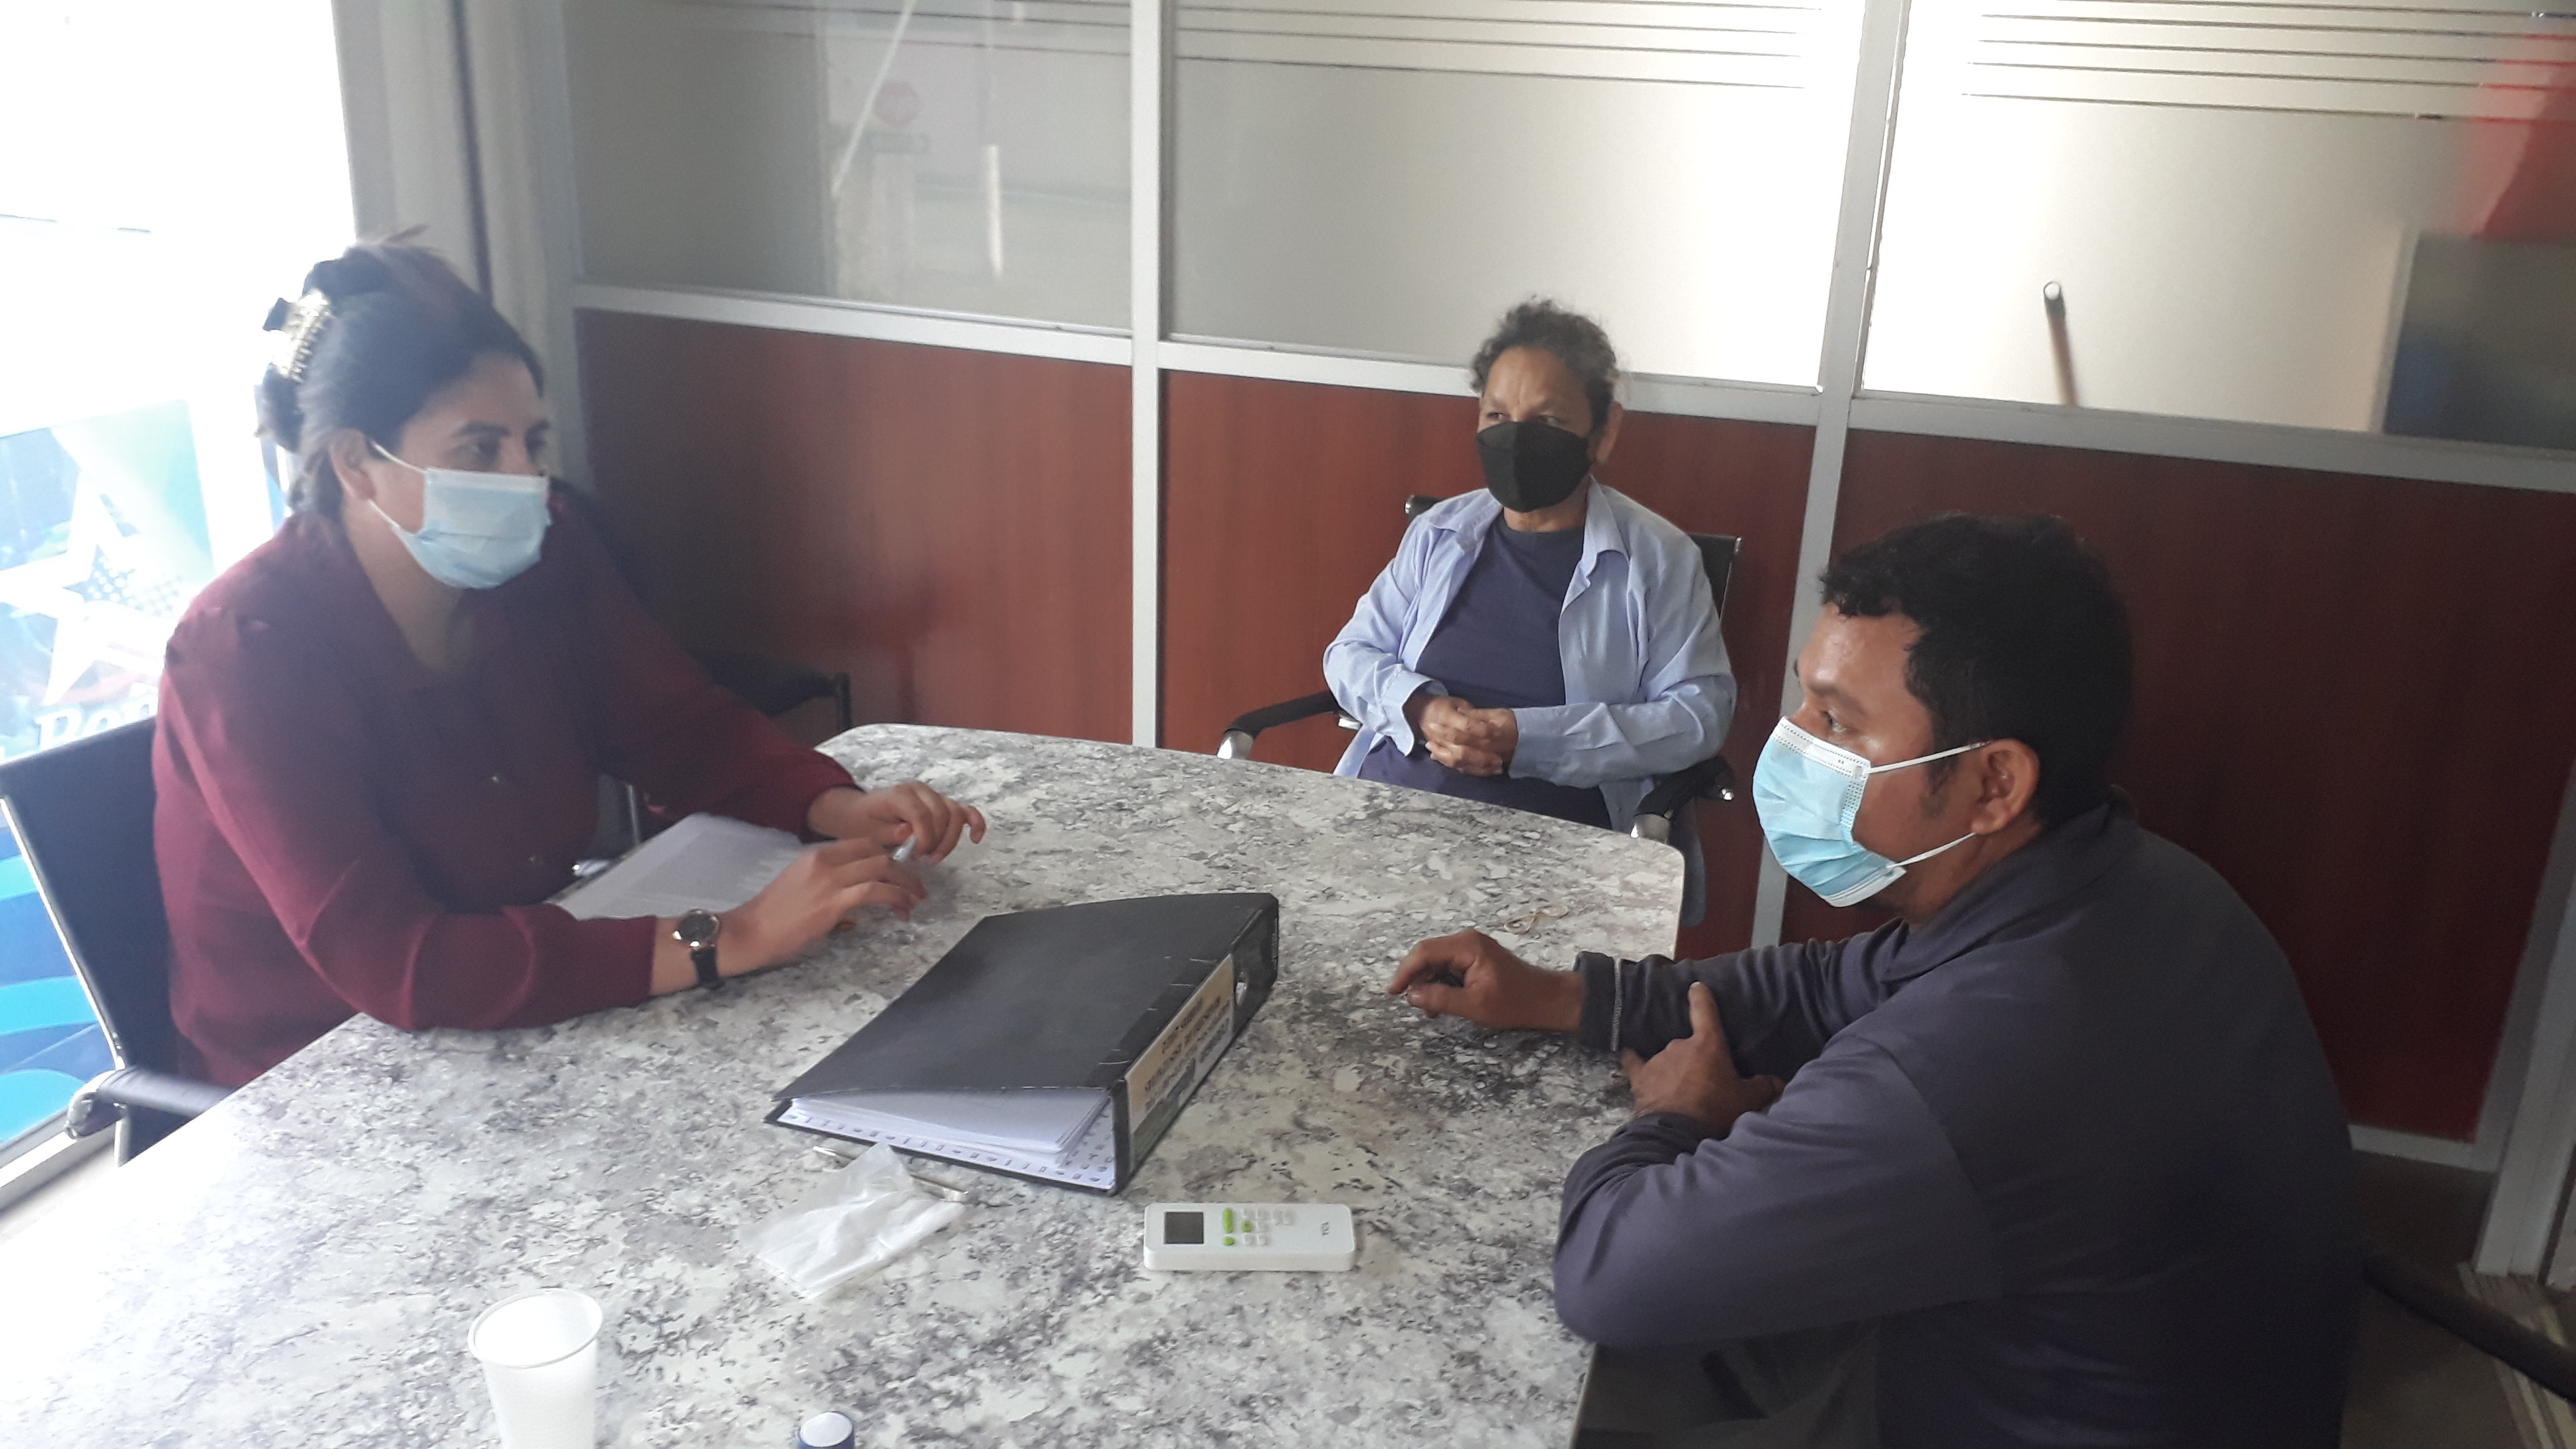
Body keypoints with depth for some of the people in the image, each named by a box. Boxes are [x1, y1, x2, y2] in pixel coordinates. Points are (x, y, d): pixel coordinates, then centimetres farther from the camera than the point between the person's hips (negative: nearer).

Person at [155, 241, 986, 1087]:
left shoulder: (539, 556, -6)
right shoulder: (247, 650, -23)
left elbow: (683, 729, 4)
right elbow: (392, 967, -32)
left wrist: (841, 810, -17)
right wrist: (726, 942, -38)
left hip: (529, 1016, 6)